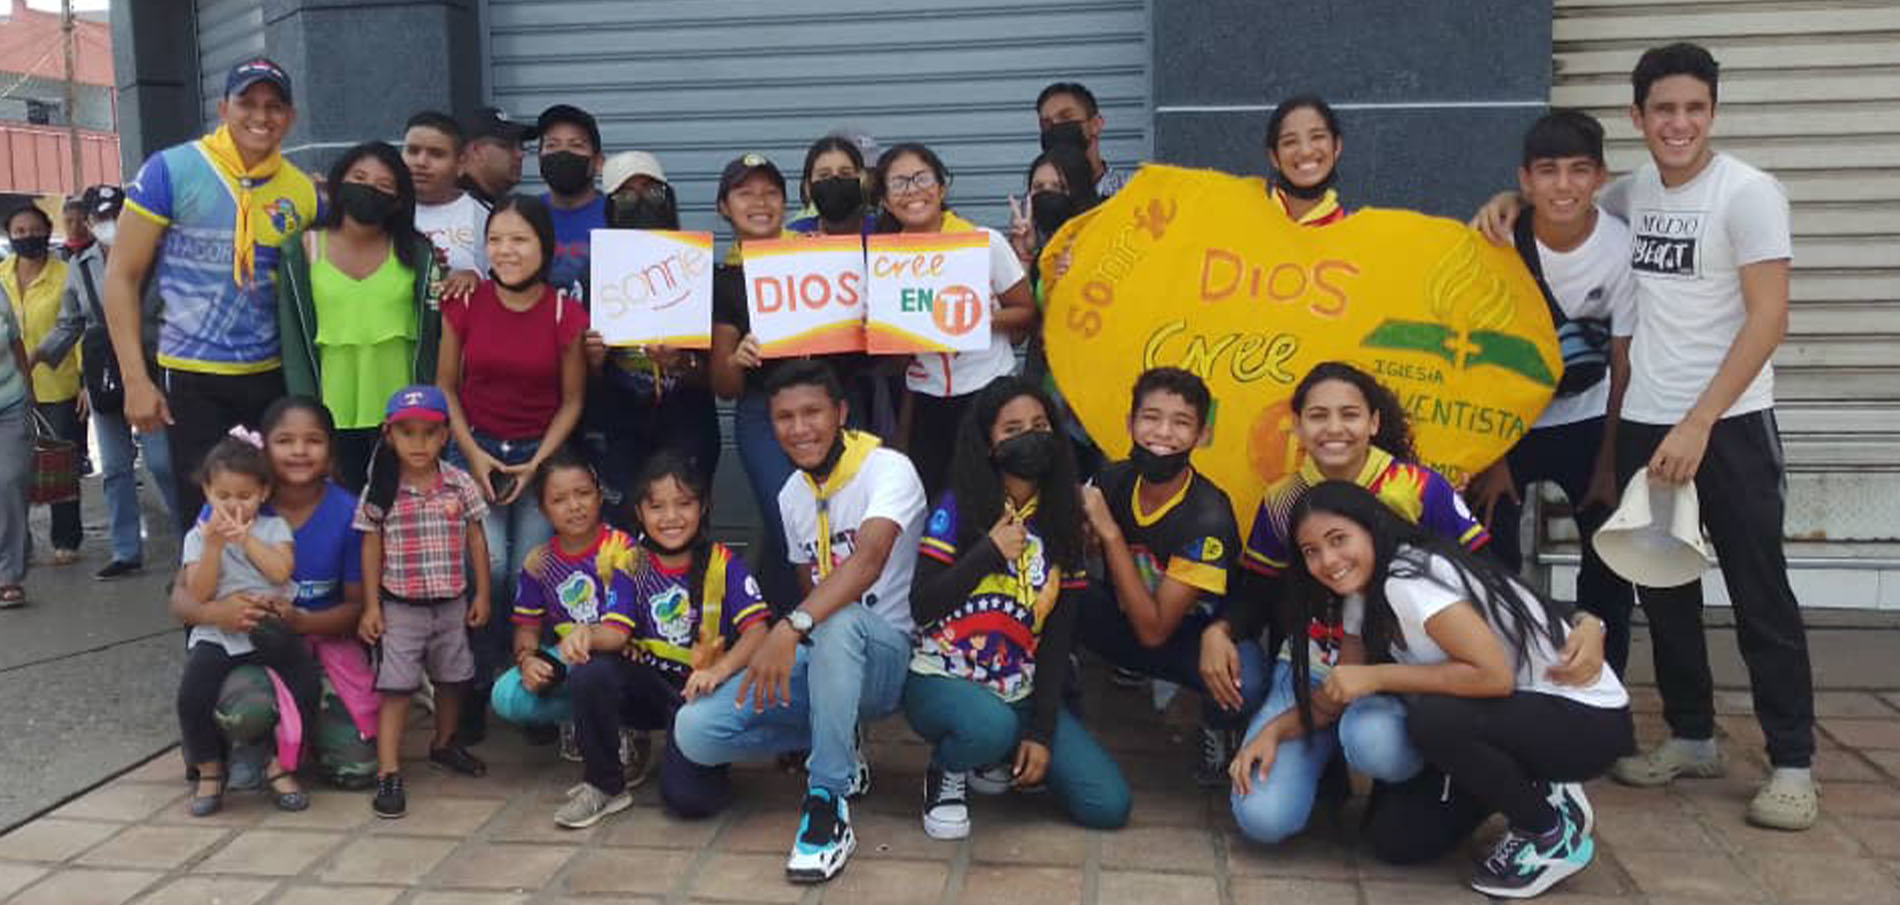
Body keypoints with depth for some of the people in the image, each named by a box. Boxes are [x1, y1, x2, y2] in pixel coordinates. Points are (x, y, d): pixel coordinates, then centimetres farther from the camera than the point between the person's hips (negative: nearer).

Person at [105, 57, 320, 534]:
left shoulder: (302, 191, 4)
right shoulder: (170, 170, -5)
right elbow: (122, 276, -4)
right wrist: (136, 380, -10)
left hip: (273, 378, 3)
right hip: (192, 381, -3)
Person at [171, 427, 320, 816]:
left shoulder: (273, 527, 6)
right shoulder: (199, 535, 6)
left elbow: (281, 572, -13)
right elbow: (198, 594, -7)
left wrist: (244, 538, -15)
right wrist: (214, 544, -15)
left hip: (272, 633, 0)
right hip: (216, 634, 0)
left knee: (307, 686, -20)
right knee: (192, 697, -21)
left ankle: (281, 767, -1)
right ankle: (210, 771, 4)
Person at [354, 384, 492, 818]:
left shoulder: (460, 484, -4)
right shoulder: (380, 491, -8)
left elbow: (475, 540, 3)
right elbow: (371, 548, -3)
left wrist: (481, 593, 3)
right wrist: (371, 606, -4)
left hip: (451, 603, 3)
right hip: (400, 606, -3)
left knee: (452, 678, 18)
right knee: (396, 688, -3)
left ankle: (444, 743, 41)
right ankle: (388, 774, 0)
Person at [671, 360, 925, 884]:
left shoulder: (888, 469, -14)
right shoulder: (792, 494, 9)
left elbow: (868, 561, -33)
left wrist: (792, 628, -46)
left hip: (884, 656, -6)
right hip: (820, 658, 6)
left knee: (836, 621, -42)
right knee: (695, 731, -16)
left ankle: (828, 804, -29)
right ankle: (838, 750, 5)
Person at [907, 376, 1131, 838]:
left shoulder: (1063, 519, 5)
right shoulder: (960, 506, -6)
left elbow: (1059, 635, 3)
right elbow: (921, 607, -13)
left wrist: (1043, 732, -4)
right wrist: (990, 552, -18)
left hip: (1021, 693, 4)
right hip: (942, 680, -4)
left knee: (1109, 805, -8)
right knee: (992, 726, -39)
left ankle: (998, 759, 16)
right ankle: (946, 769, -3)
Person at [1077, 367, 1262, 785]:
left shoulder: (1208, 518, -27)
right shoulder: (1114, 480, -13)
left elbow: (1154, 630, -26)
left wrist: (1110, 533, -30)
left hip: (1194, 633, -3)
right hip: (1125, 621, 4)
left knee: (1241, 684, -38)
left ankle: (1215, 726, 0)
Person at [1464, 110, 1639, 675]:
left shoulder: (1622, 247, -16)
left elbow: (1625, 363, -8)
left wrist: (1610, 462, -7)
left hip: (1588, 420, 1)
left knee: (1610, 561, 1)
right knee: (1492, 560, -6)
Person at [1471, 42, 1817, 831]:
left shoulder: (1747, 193, -9)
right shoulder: (1633, 192, 8)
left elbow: (1768, 319, -15)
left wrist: (1699, 423, -21)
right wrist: (1511, 200, 4)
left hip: (1729, 426, -5)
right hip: (1642, 424, 6)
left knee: (1760, 596, 0)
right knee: (1662, 592, 11)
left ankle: (1793, 763, 10)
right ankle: (1692, 738, 25)